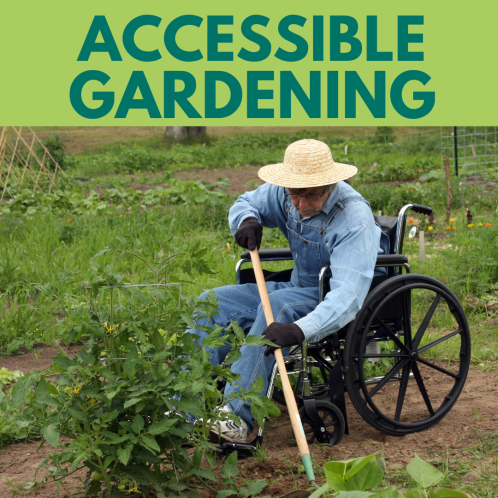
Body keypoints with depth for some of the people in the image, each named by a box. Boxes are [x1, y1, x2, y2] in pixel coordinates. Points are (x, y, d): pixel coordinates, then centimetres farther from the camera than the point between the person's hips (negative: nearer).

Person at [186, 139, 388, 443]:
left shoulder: (355, 220, -29)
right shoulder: (285, 193, -8)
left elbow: (348, 296, -40)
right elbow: (246, 203, 15)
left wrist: (300, 330, -55)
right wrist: (247, 220, -12)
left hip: (335, 302, -7)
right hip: (300, 288, 8)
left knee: (279, 305, -36)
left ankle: (238, 416, -38)